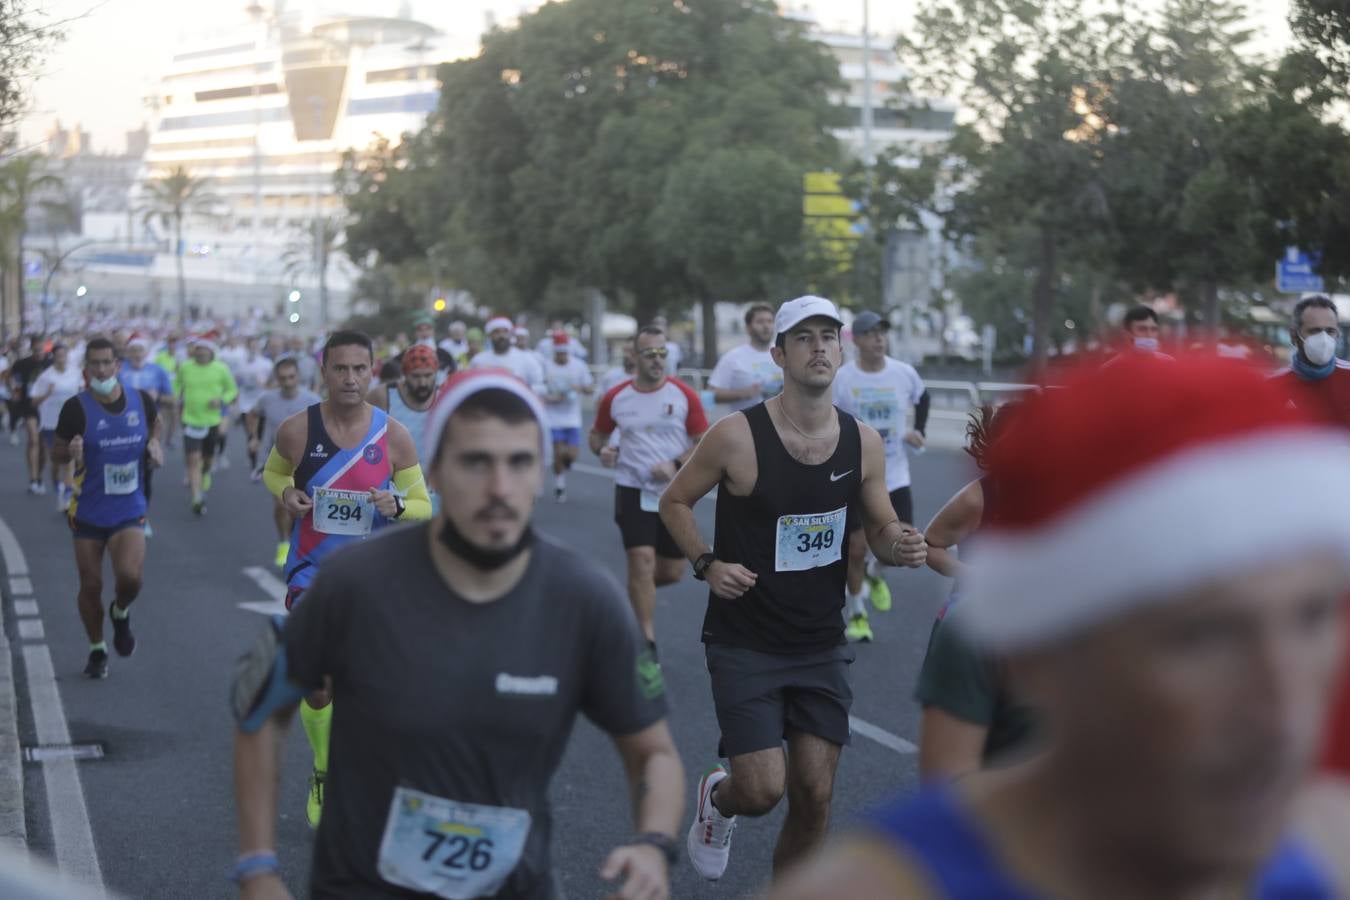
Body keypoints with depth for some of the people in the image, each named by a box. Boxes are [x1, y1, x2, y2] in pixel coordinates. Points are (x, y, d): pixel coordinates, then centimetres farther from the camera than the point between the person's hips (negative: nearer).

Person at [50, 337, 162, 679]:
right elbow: (56, 452, -2)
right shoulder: (76, 408, -12)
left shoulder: (142, 400, -4)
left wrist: (154, 446, -3)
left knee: (130, 576, -20)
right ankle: (97, 651, 27)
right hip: (88, 511, 0)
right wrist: (71, 452, -25)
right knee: (91, 585, 5)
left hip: (128, 509, 1)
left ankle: (121, 613, 16)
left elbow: (153, 425, 18)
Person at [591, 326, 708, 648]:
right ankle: (648, 644, -6)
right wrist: (603, 450, -10)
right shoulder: (615, 398, -2)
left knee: (672, 572, 8)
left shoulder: (684, 395, -5)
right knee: (642, 561, -14)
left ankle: (638, 591, 42)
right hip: (633, 491, -1)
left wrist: (676, 464, -19)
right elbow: (597, 435, 14)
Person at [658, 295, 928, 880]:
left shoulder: (863, 443, -2)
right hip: (745, 643, -4)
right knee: (763, 789, -9)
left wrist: (900, 545, -14)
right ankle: (717, 798, 28)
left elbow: (881, 531, 9)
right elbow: (675, 502, 1)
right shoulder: (737, 436, -14)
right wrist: (707, 565, -14)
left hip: (821, 646, 4)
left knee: (814, 798, 4)